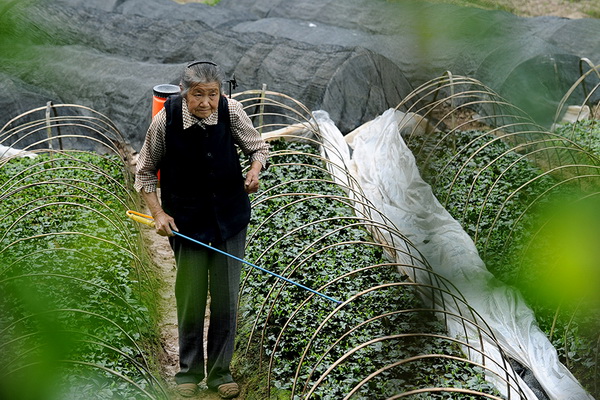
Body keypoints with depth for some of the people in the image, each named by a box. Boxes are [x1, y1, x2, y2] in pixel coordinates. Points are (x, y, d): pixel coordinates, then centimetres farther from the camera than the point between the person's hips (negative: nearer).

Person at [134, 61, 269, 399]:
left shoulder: (231, 111, -13)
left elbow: (259, 147, 3)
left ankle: (220, 371, 22)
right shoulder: (165, 120, -16)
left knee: (226, 298, 5)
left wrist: (255, 170, -19)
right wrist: (158, 213, -10)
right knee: (191, 299, 3)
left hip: (230, 217, 2)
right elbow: (145, 172, -1)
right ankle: (189, 371, 22)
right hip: (187, 222, -1)